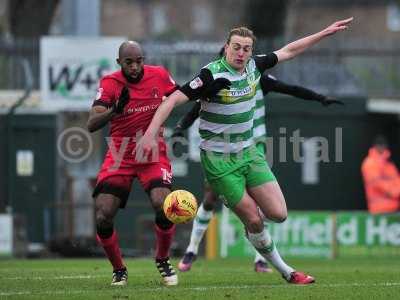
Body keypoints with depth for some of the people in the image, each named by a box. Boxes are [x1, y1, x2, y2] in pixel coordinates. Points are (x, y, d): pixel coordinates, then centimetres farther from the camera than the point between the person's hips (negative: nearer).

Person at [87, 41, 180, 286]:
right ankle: (119, 270, 12)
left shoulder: (159, 75, -4)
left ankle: (163, 262, 2)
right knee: (103, 218, -12)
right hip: (119, 156, 0)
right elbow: (92, 124, -21)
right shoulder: (110, 83, -11)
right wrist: (115, 110, -38)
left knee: (163, 206, -24)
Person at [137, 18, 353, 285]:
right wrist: (151, 133, -34)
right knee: (254, 220, -5)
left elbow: (288, 51, 16)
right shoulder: (213, 75, -19)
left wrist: (326, 33, 18)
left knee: (278, 214, -7)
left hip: (248, 153, 6)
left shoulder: (253, 66, 0)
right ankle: (284, 271, 13)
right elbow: (173, 99, -23)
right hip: (219, 160, -6)